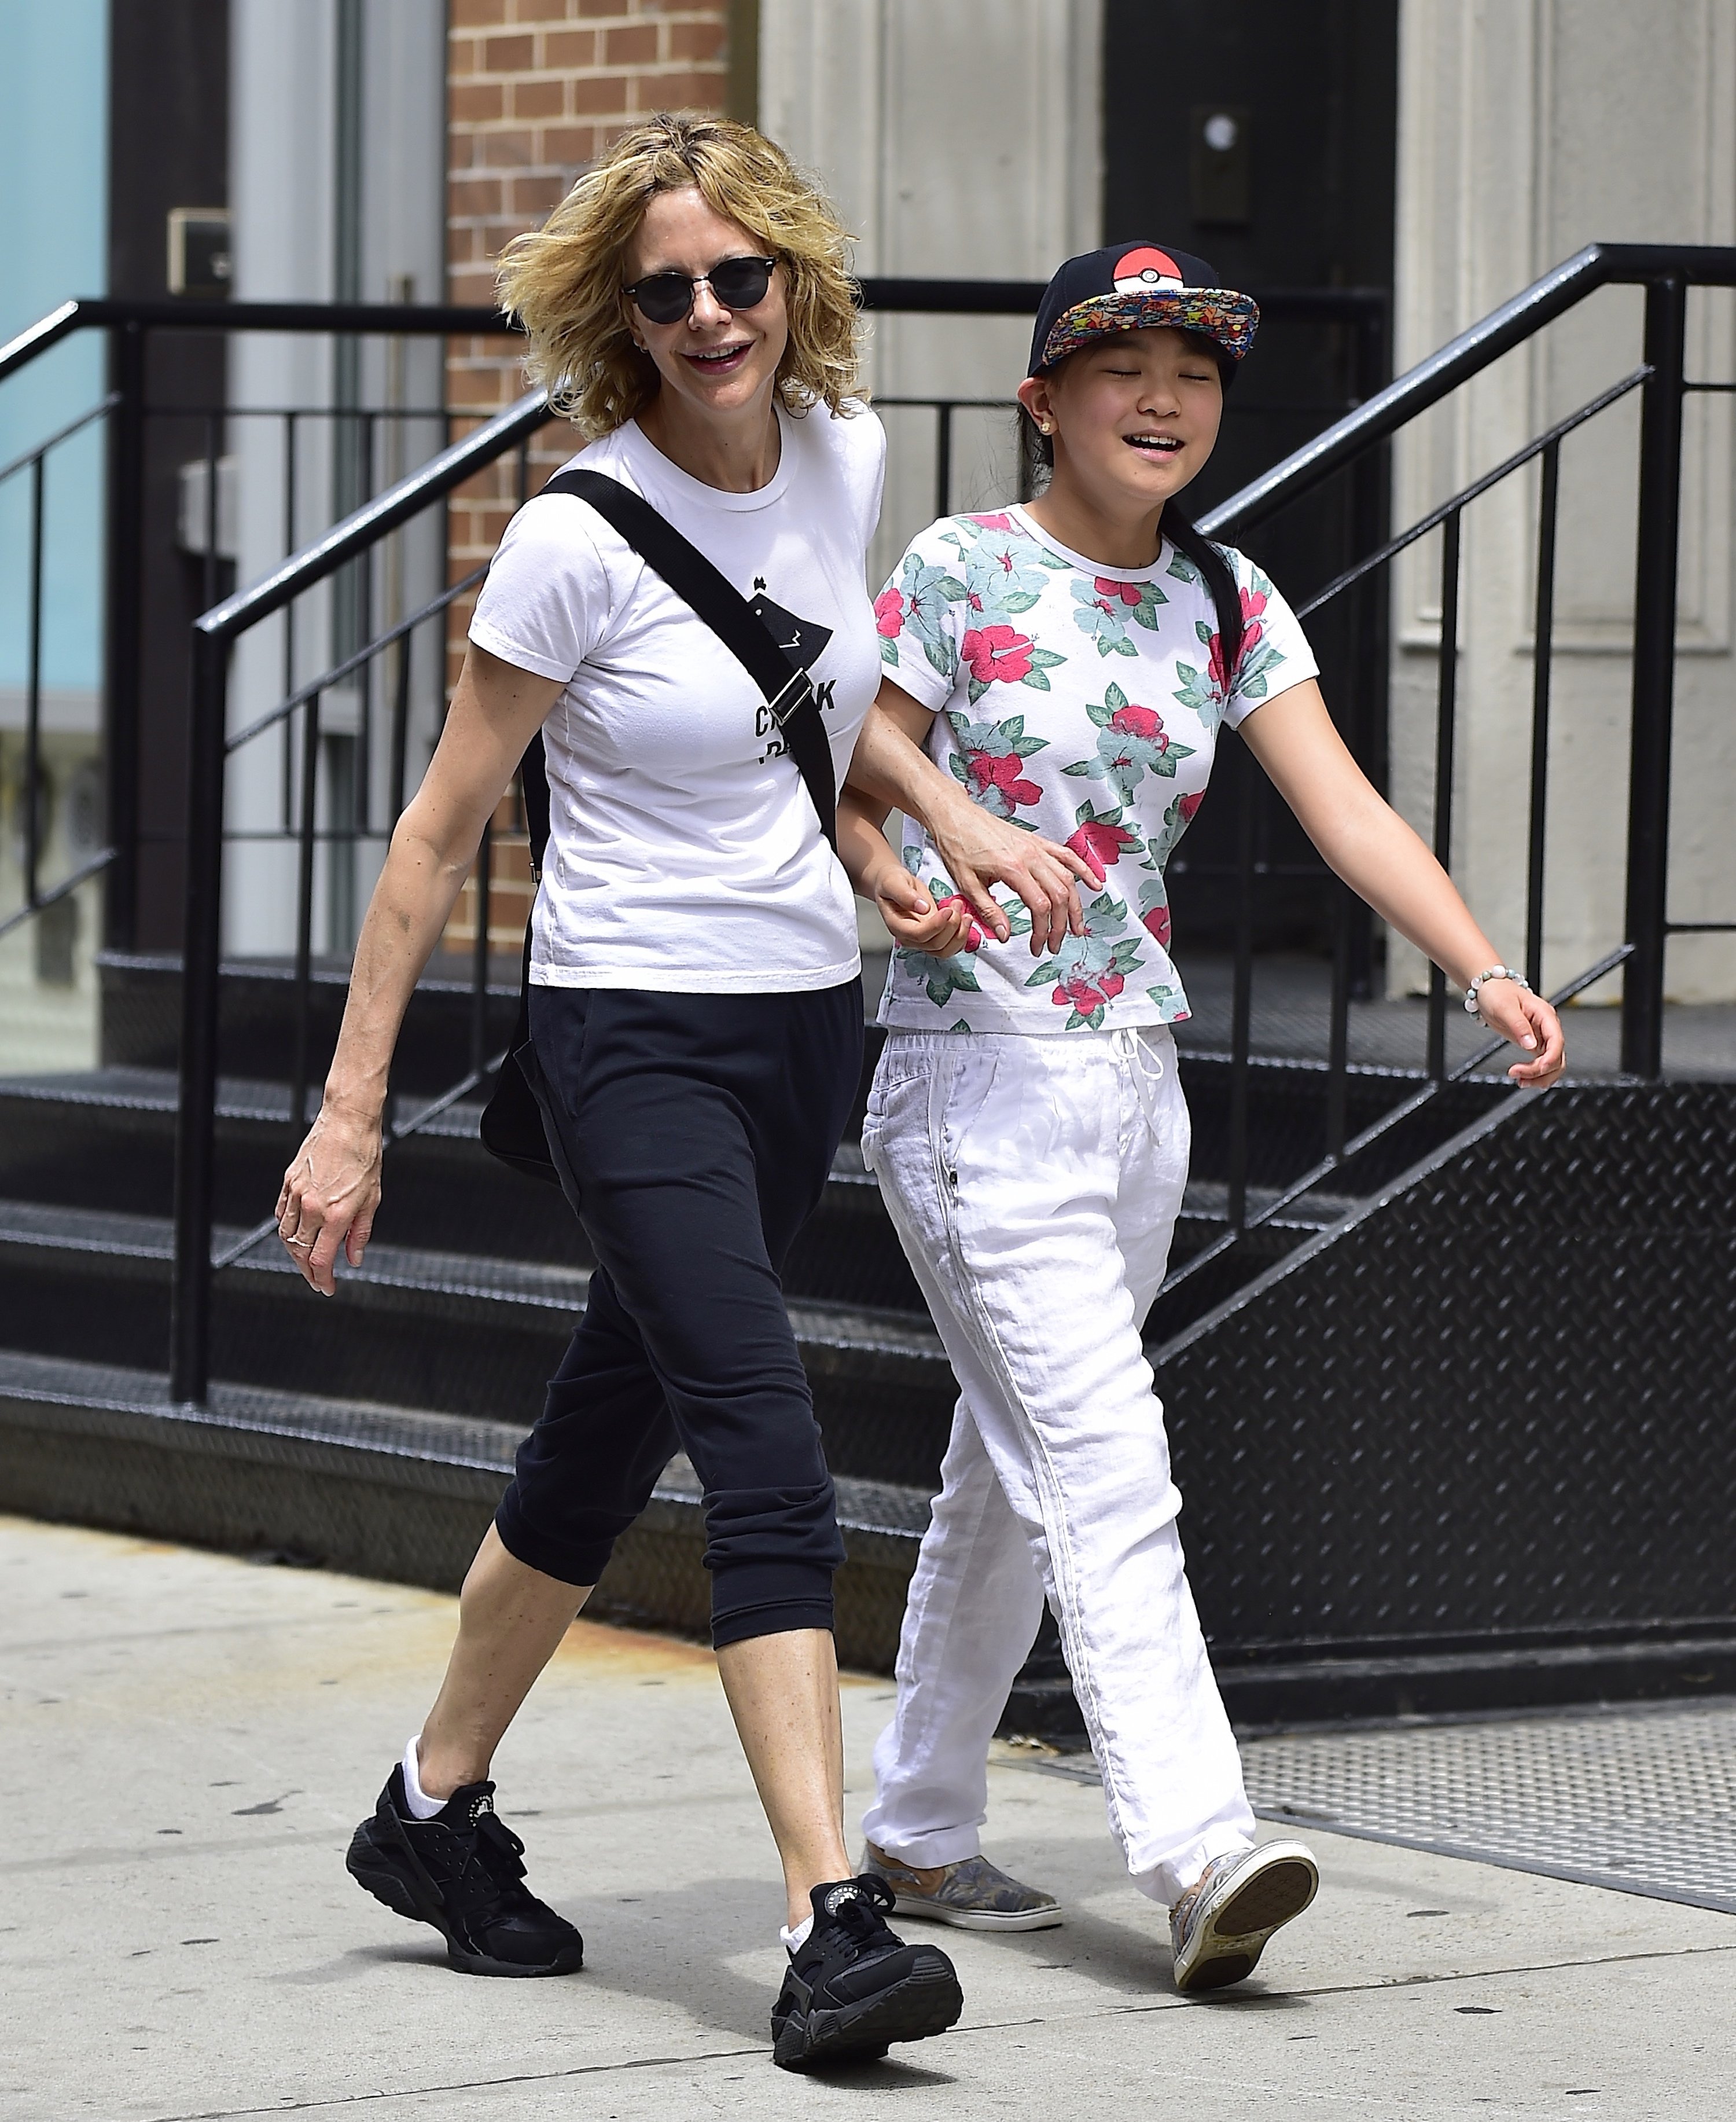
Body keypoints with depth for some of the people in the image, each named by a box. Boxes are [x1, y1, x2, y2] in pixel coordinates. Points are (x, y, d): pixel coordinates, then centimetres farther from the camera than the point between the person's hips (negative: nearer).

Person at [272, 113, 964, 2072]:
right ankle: (830, 1925, -21)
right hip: (638, 1037, -6)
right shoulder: (578, 539, -15)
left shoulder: (845, 459, 2)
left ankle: (436, 1809, 34)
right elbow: (438, 831, -10)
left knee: (608, 1441, 17)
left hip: (806, 1023, 6)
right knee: (772, 1463, -18)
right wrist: (349, 1111, -10)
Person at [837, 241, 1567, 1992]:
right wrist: (957, 831, -27)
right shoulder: (962, 573, -7)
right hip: (978, 1075, -7)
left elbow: (1346, 811, 1)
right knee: (1107, 1475, -15)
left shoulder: (1227, 603, 8)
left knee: (1018, 1470, 13)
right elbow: (847, 780, -6)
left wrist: (1485, 970, -12)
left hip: (1134, 1084, 7)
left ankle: (917, 1828, 24)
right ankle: (1198, 1854, -22)